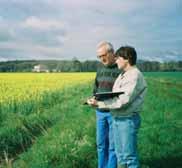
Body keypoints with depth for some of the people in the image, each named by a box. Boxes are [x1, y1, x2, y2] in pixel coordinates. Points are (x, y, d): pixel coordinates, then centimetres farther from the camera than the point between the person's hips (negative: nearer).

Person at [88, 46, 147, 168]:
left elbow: (122, 101, -23)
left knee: (129, 156, 2)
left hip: (128, 120, -9)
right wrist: (98, 100, 0)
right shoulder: (122, 75, 13)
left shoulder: (135, 76, -16)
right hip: (117, 119, 9)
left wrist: (99, 104, -20)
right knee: (120, 154, 18)